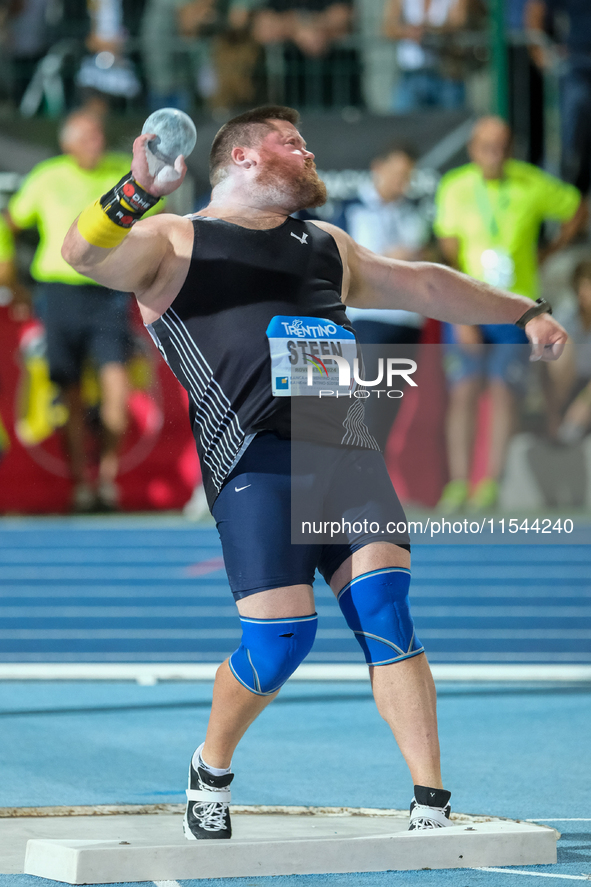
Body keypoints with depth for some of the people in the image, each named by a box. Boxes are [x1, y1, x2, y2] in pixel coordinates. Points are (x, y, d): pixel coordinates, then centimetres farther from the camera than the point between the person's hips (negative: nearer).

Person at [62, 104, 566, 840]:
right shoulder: (174, 243, 12)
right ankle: (211, 768, 16)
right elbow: (83, 254, -7)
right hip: (254, 461, -5)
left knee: (386, 614, -11)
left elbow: (424, 285, 41)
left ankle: (430, 806, -10)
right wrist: (138, 193, -26)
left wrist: (524, 312, 41)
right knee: (279, 636, -12)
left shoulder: (328, 248, 30)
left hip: (345, 448, 5)